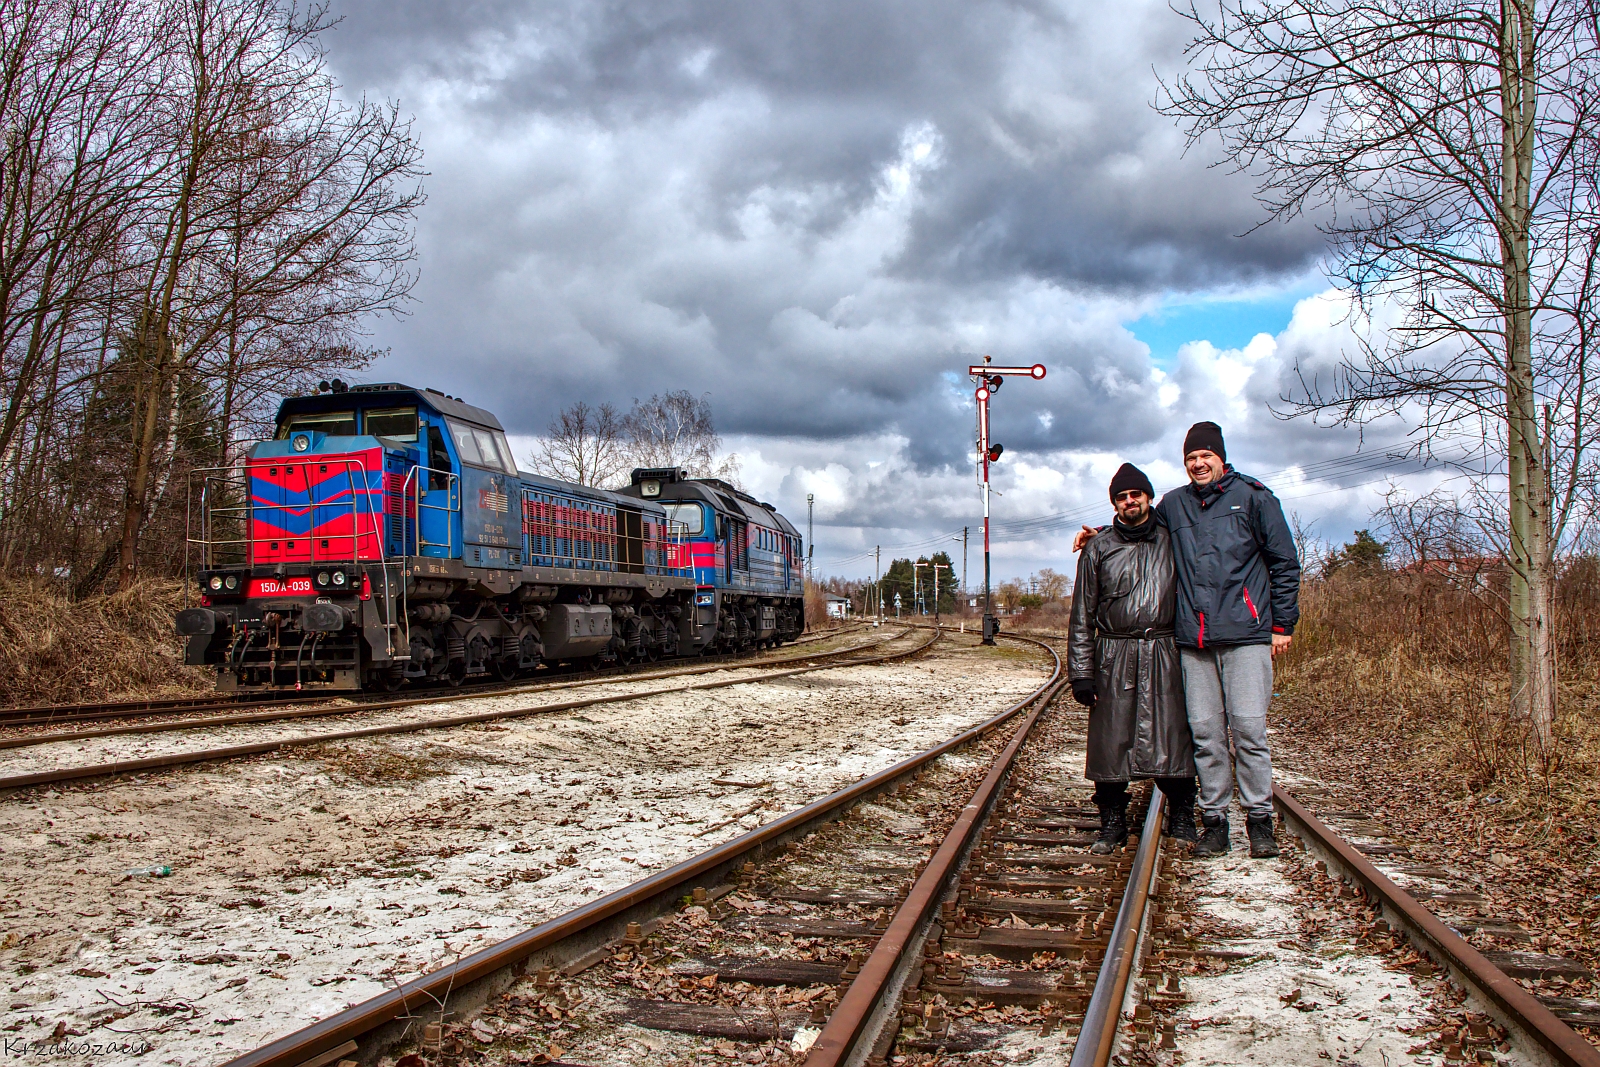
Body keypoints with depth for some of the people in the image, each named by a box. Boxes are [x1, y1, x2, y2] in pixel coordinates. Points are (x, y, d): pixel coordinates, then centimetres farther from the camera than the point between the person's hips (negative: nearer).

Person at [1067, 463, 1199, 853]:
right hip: (1114, 657, 0)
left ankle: (1181, 821, 10)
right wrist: (1081, 673, 1)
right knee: (1110, 740, -1)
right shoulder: (1098, 550, 9)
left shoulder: (1172, 540, 11)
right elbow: (1082, 616, 8)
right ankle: (1112, 825, 10)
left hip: (1165, 655, 0)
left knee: (1173, 738, -4)